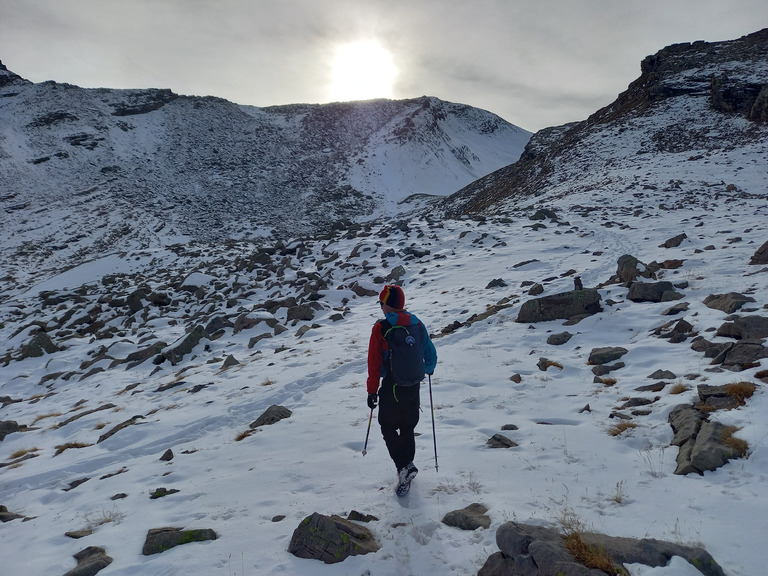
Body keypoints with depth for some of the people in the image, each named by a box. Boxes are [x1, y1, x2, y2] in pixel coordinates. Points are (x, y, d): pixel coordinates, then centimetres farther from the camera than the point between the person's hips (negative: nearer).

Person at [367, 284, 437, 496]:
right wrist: (429, 369, 30)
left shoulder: (381, 328, -13)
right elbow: (431, 353, 9)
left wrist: (372, 390, -3)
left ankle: (404, 466, -4)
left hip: (391, 387, -5)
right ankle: (406, 470, 26)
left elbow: (374, 362, -11)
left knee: (388, 427, 11)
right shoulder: (417, 324, 0)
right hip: (413, 385, 5)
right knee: (407, 428, 17)